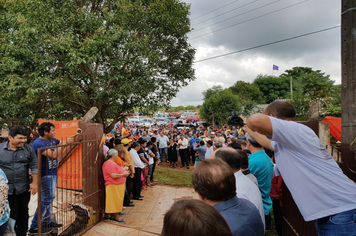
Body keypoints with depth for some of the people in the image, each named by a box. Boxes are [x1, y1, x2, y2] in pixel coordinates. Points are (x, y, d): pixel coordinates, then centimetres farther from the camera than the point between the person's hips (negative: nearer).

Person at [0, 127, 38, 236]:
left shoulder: (28, 149, -3)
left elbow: (34, 167, 0)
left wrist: (34, 183, -3)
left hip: (23, 189, 2)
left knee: (23, 213, 14)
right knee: (11, 215, 5)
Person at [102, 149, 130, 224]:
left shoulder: (113, 163, 16)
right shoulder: (109, 164, -19)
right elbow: (114, 176, -25)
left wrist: (124, 172, 11)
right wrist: (123, 174, -14)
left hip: (118, 185, 11)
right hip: (113, 186, -11)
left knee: (117, 201, 14)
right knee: (115, 201, -2)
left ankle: (113, 216, 23)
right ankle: (116, 217, 8)